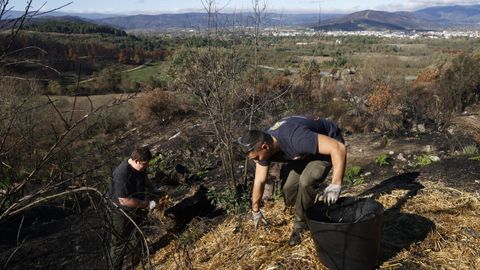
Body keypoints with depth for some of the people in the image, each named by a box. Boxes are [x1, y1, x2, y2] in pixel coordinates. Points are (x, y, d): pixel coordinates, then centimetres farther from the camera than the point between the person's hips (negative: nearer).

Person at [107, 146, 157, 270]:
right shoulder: (122, 174, -36)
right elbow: (124, 200, -34)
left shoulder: (140, 167, -10)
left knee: (137, 238, 27)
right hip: (123, 214, -9)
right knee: (120, 243, 10)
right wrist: (147, 204, -27)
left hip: (138, 209, 9)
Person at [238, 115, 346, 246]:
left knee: (306, 181, -28)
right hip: (306, 152, 7)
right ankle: (316, 199, 24)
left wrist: (335, 185, -42)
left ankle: (300, 226, -5)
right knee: (290, 196, -6)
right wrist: (255, 211, 6)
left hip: (328, 146, -6)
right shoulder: (263, 144, -17)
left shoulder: (296, 138, -41)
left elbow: (338, 147, -41)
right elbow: (259, 181, -4)